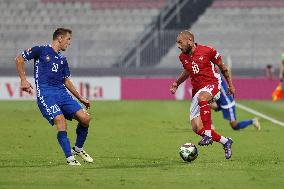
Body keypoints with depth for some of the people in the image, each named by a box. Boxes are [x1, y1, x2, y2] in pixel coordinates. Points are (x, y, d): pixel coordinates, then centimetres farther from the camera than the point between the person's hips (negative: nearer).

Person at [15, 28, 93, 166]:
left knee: (85, 118, -6)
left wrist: (81, 99, 24)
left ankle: (78, 148, 16)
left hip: (62, 92, 6)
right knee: (60, 120, -25)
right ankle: (70, 158, -17)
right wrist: (23, 80, -4)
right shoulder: (41, 50, 2)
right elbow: (19, 59, 5)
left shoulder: (62, 59, 20)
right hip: (45, 93, -6)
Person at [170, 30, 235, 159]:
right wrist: (177, 83, 17)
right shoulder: (183, 57, 9)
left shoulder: (207, 51, -7)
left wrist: (230, 85, 12)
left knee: (202, 97, -43)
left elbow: (222, 67, 6)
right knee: (196, 128, -8)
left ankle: (208, 135, -41)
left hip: (212, 85, -6)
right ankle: (225, 142, 12)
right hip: (197, 90, 6)